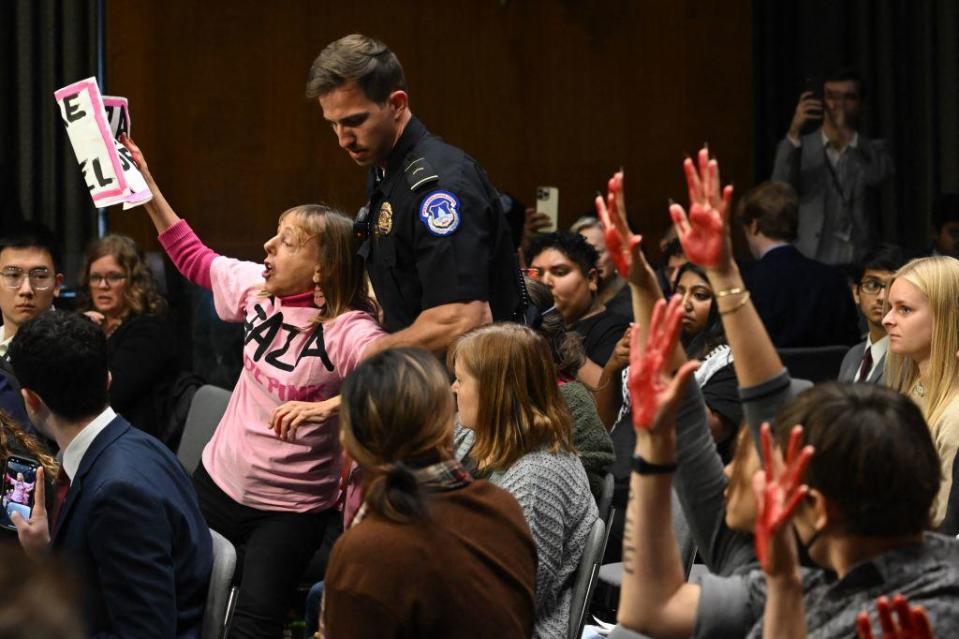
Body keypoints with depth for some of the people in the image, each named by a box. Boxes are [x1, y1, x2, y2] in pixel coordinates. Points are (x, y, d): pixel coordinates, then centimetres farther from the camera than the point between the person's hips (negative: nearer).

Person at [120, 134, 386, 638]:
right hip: (220, 480, 7)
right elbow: (194, 259, 16)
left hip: (290, 508, -6)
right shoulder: (257, 289, -1)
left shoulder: (350, 332, -22)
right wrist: (148, 189, 11)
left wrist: (328, 407, -46)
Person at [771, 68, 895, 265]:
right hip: (810, 261, -1)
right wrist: (794, 132, -22)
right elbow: (781, 187, -10)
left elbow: (878, 175, -12)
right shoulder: (797, 148, 9)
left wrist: (846, 136, -24)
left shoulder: (872, 150, 11)